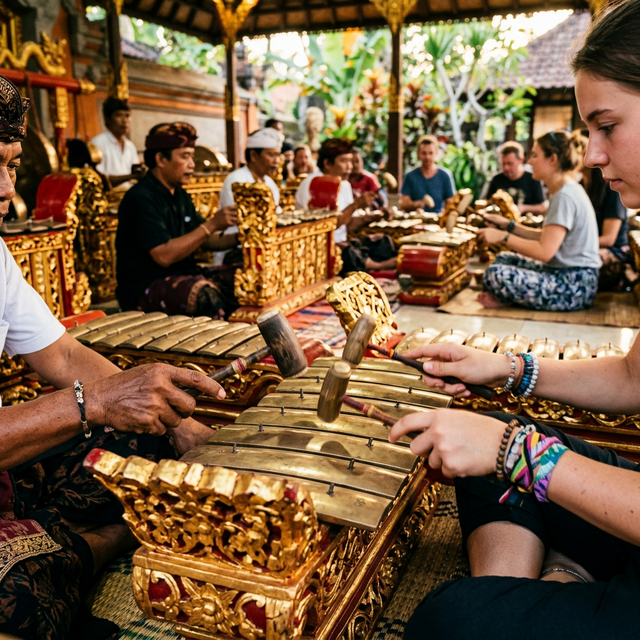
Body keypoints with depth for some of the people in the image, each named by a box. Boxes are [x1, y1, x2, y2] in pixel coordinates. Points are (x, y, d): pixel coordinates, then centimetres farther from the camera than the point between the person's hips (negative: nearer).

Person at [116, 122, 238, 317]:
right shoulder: (140, 199, -15)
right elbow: (164, 256, -23)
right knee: (207, 294, -34)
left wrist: (238, 238, -4)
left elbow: (203, 240, 15)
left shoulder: (180, 195, 13)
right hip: (143, 287, -9)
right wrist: (212, 224, -23)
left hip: (183, 275, 9)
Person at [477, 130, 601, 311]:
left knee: (495, 275, -24)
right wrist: (508, 225, 10)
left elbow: (545, 251, -23)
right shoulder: (568, 190, 14)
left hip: (574, 287, -11)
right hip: (564, 274, 11)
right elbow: (547, 238, 14)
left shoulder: (565, 196, -19)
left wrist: (503, 236, -15)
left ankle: (504, 300, 5)